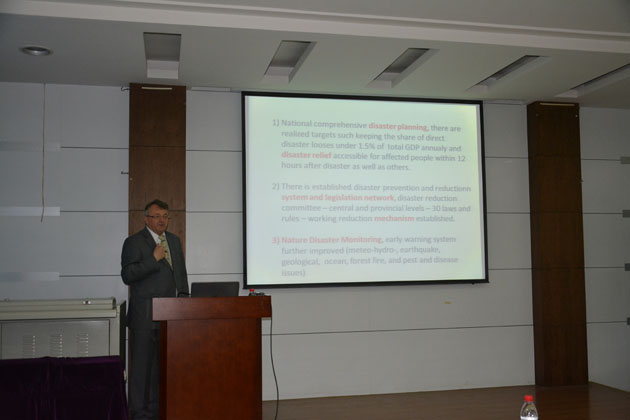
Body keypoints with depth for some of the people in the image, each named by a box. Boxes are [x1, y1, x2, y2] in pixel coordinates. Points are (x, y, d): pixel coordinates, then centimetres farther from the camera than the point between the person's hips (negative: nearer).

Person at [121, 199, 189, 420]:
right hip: (145, 316, -6)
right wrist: (154, 259, -17)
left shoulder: (174, 240, 16)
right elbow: (127, 275, -13)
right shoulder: (134, 242, -4)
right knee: (142, 364, 1)